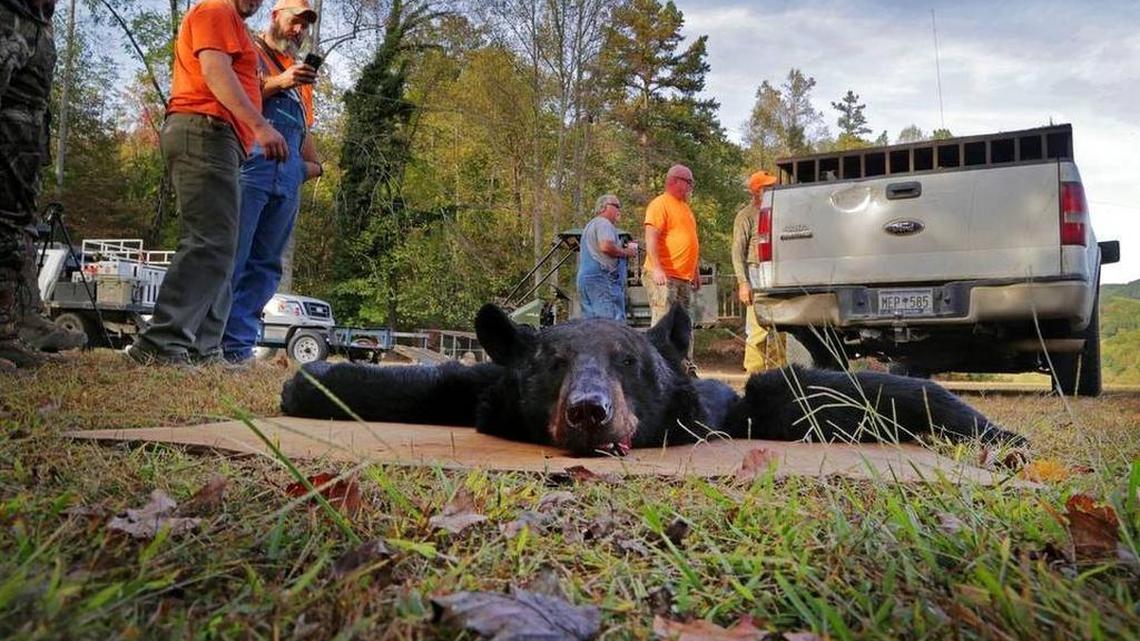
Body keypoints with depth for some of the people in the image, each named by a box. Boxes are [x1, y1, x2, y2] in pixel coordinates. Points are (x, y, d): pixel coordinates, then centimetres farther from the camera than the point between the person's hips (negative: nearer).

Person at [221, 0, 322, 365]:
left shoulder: (300, 74, 32)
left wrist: (314, 163, 17)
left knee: (265, 265, 1)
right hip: (250, 166, -6)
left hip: (288, 179, 6)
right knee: (230, 258, -12)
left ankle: (239, 345, 1)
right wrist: (277, 83, -11)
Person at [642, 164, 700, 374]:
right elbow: (651, 237, -17)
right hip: (664, 277, -9)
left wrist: (696, 272, 25)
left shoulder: (685, 207, 23)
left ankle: (687, 367, 17)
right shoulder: (660, 204, -6)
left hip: (684, 278, 9)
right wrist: (657, 269, -26)